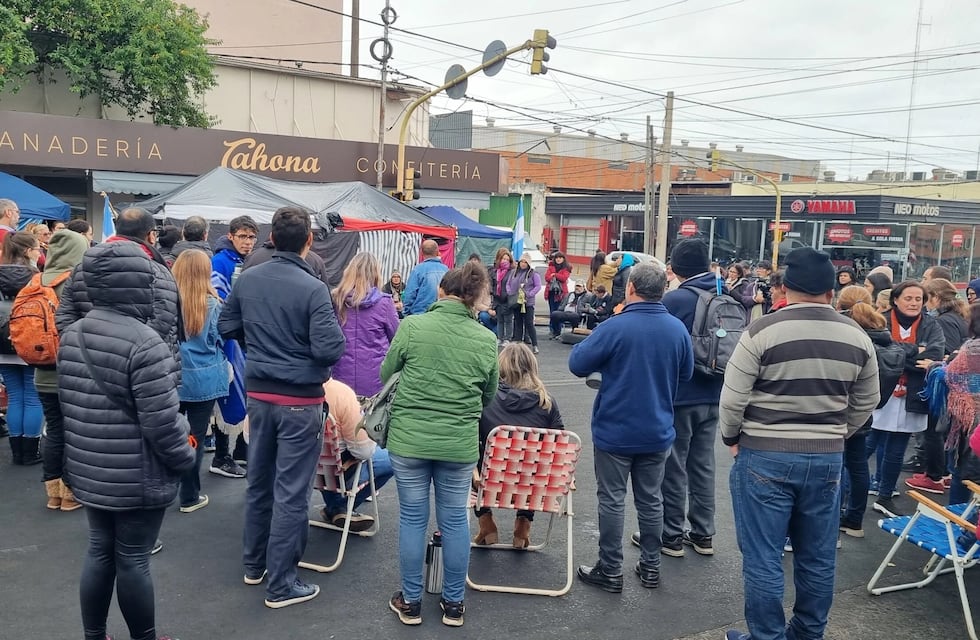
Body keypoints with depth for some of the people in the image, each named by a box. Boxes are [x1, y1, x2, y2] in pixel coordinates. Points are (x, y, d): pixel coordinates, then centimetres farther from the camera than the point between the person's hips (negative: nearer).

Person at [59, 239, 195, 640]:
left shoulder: (71, 336, 4)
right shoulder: (145, 342, -23)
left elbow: (68, 405, 14)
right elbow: (162, 421, -22)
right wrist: (185, 458, -6)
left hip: (89, 471, 7)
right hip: (137, 478, -7)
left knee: (100, 551, 19)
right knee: (132, 560, 6)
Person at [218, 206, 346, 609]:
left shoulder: (247, 279, 0)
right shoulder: (313, 288, -19)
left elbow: (226, 327, 11)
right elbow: (331, 349, -23)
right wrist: (336, 331, -2)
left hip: (258, 394, 6)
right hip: (299, 400, -6)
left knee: (258, 482, 19)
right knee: (290, 492, 2)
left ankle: (253, 564, 35)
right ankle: (281, 584, 11)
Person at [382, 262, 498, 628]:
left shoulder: (411, 326, -9)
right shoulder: (487, 340, -5)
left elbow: (385, 375, 4)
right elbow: (489, 395, 8)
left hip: (408, 438, -1)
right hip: (460, 443, 1)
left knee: (412, 518, 13)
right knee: (454, 520, 14)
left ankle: (410, 602, 25)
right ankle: (453, 603, 27)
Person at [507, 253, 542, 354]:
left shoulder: (533, 273, -3)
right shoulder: (515, 272, 11)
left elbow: (538, 286, -5)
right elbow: (508, 284, 17)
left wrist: (529, 294, -14)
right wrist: (509, 292, 0)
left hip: (528, 303, -5)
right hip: (516, 302, 5)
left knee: (529, 324, -7)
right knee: (518, 323, 12)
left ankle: (534, 345, -1)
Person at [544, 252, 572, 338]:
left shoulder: (566, 268, 6)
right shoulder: (551, 267, 13)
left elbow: (564, 278, -10)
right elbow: (547, 277, 0)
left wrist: (554, 275, -6)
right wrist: (558, 277, -11)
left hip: (561, 292, -3)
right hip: (551, 291, 3)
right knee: (552, 312, 4)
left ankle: (558, 332, -3)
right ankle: (553, 331, 11)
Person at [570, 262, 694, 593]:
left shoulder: (615, 327, -19)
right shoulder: (678, 329, -5)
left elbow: (578, 364, -14)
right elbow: (685, 374, 7)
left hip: (615, 432, -4)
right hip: (657, 432, 4)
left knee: (612, 500, 6)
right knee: (650, 499, 16)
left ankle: (610, 571, 15)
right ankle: (651, 567, 27)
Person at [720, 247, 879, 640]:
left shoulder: (762, 332, -13)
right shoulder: (857, 337, 2)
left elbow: (732, 400, -11)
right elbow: (866, 402, 12)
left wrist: (731, 439, 5)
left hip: (765, 456, -5)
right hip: (827, 458, 5)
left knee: (762, 558, 6)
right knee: (817, 558, 17)